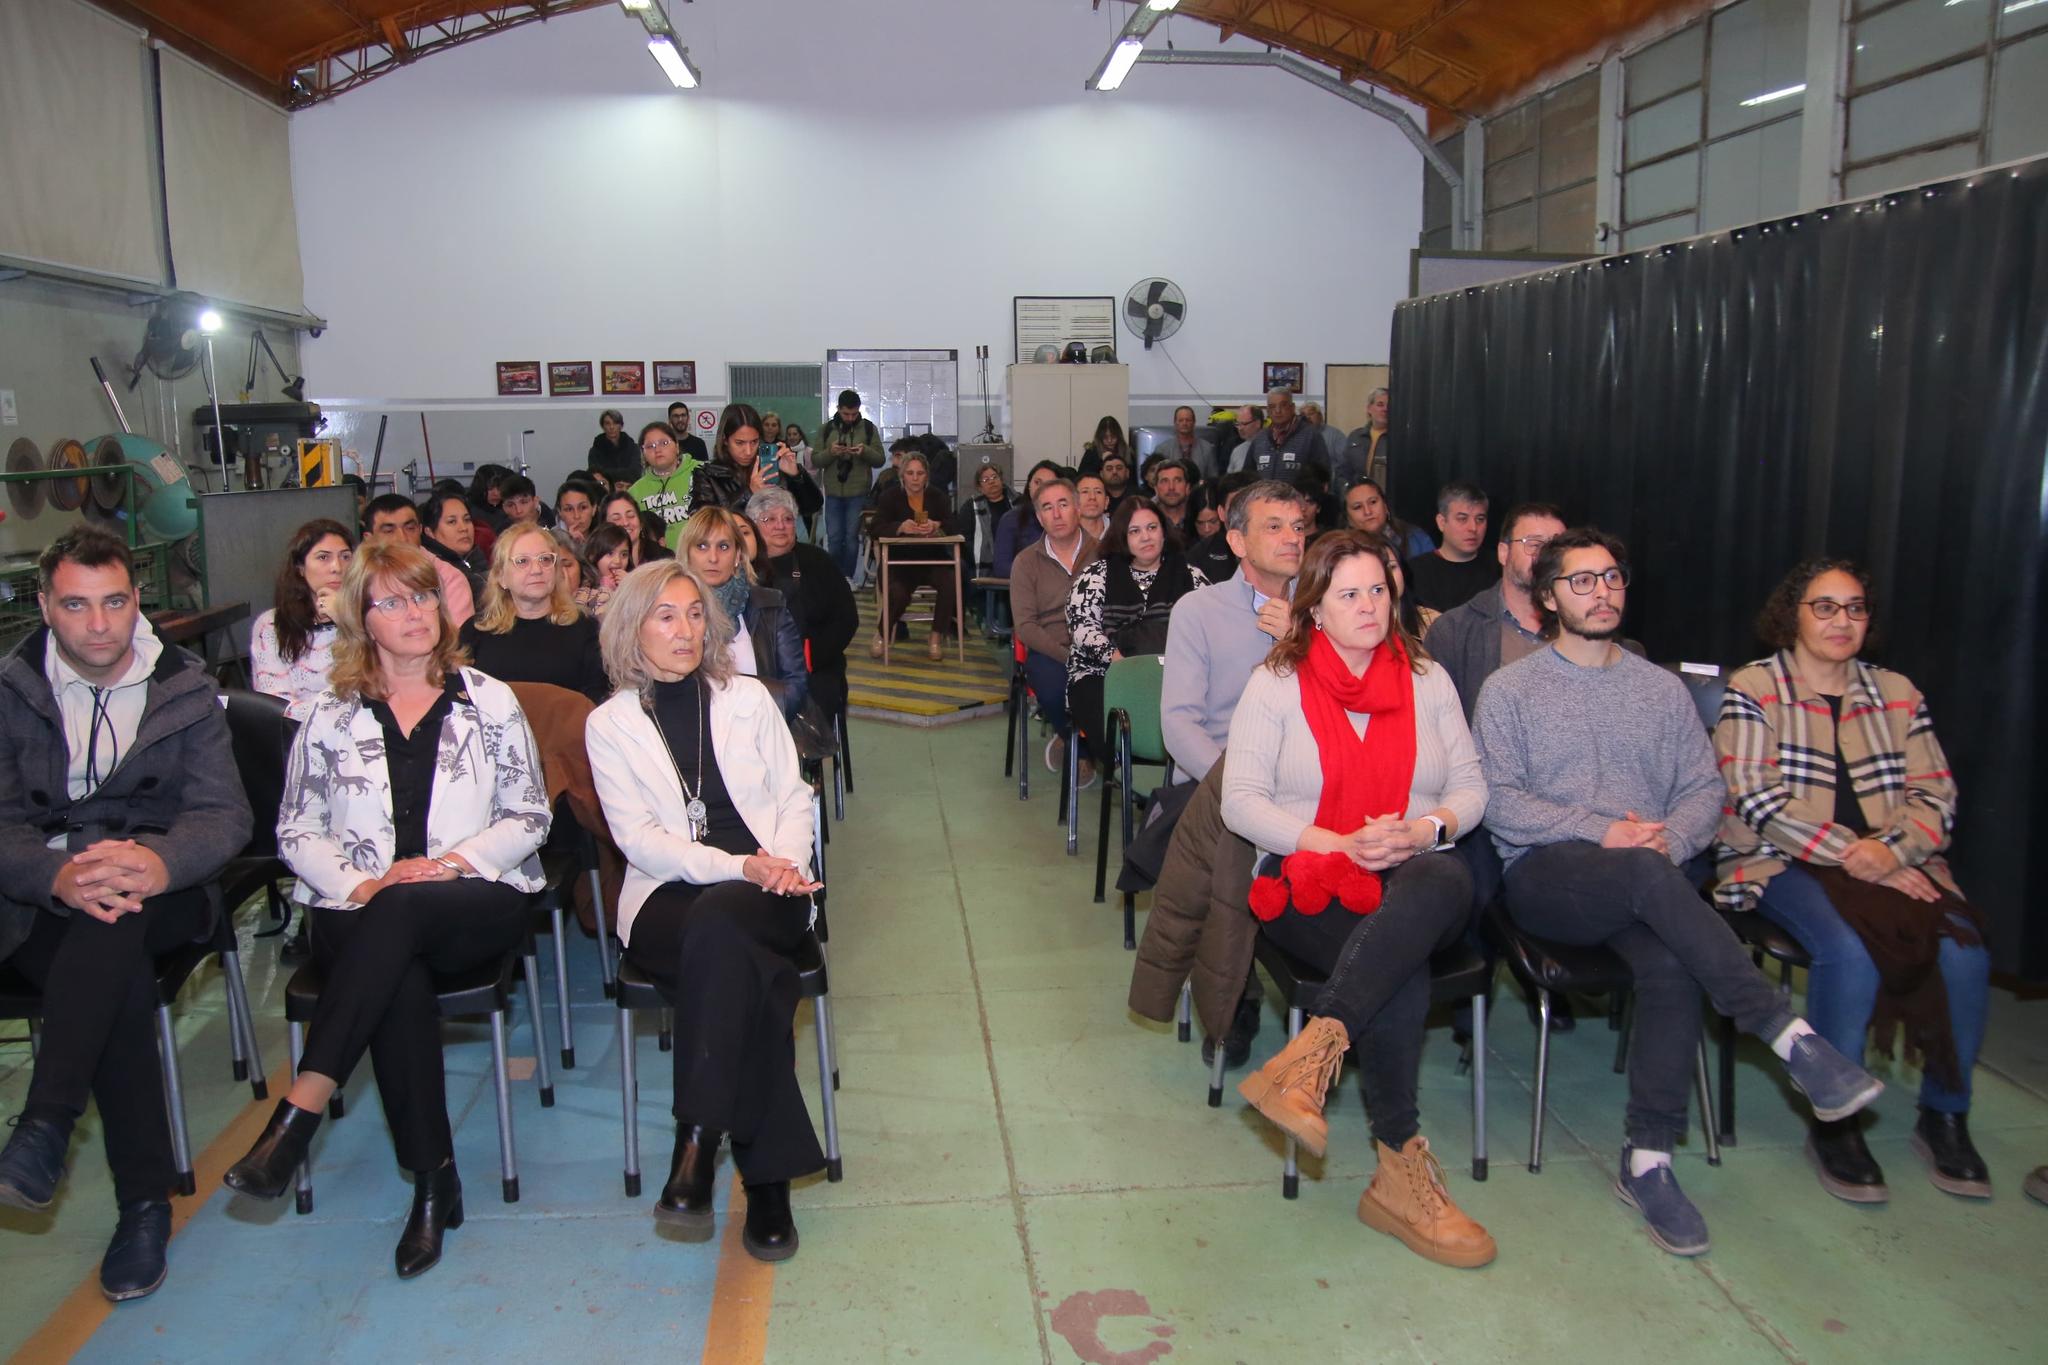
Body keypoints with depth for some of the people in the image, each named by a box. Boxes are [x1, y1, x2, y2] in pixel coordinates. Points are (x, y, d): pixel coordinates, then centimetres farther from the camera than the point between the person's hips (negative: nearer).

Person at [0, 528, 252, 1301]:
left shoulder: (186, 689, 4)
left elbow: (224, 813, -6)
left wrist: (160, 861, -29)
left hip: (157, 896, 0)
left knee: (117, 918, -37)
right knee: (123, 978, -32)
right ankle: (144, 1200, -27)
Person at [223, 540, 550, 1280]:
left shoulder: (490, 700, 10)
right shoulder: (332, 716, 13)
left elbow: (529, 817, 6)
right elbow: (296, 831, 9)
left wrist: (456, 862, -10)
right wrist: (357, 883, -9)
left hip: (479, 902, -1)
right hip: (361, 914, 1)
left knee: (400, 912, -36)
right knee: (399, 979, -34)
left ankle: (297, 1115, -38)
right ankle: (433, 1179, -27)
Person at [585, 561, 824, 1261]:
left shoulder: (749, 698, 16)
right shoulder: (610, 724, 9)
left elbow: (794, 796, 13)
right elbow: (639, 838, -1)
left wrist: (784, 861, -10)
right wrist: (737, 865, -16)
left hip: (765, 891, 1)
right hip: (667, 900, -1)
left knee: (716, 923, -37)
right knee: (747, 970, -35)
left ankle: (698, 1143, -34)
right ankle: (767, 1175, -29)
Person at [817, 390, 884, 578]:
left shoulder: (869, 428, 3)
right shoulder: (827, 428, 6)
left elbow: (880, 460, 1)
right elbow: (816, 460, 3)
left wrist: (865, 451, -18)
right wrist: (830, 452, -17)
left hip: (858, 494, -1)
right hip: (833, 494, 1)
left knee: (852, 537, 2)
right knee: (834, 538, 2)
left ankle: (848, 576, 12)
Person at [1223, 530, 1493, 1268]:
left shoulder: (1427, 680, 16)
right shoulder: (1276, 682, 5)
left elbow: (1471, 787, 13)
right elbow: (1241, 801, -3)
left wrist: (1426, 830, -11)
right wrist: (1341, 845, -15)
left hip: (1416, 881, 2)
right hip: (1308, 879, -2)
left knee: (1447, 881, -38)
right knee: (1402, 971, -34)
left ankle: (1309, 1054, -44)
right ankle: (1402, 1171, -25)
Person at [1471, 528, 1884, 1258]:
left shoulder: (1662, 689, 19)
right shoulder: (1510, 689, 8)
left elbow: (1704, 788, 13)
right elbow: (1498, 800, -3)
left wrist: (1670, 839, -10)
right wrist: (1601, 832, -15)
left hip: (1645, 879, 3)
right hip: (1543, 874, -3)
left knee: (1670, 961, -31)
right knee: (1648, 875, -36)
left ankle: (1648, 1162, -22)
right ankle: (1791, 1038, -32)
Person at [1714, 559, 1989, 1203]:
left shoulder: (1897, 692, 17)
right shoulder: (1752, 689, 4)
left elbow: (1935, 795, 10)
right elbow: (1755, 797, -8)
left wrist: (1892, 848, -12)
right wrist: (1848, 852, -16)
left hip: (1894, 863, 4)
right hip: (1785, 862, -4)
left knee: (1965, 950, -24)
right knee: (1849, 950, -33)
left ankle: (1945, 1115, -2)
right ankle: (1833, 1121, -14)